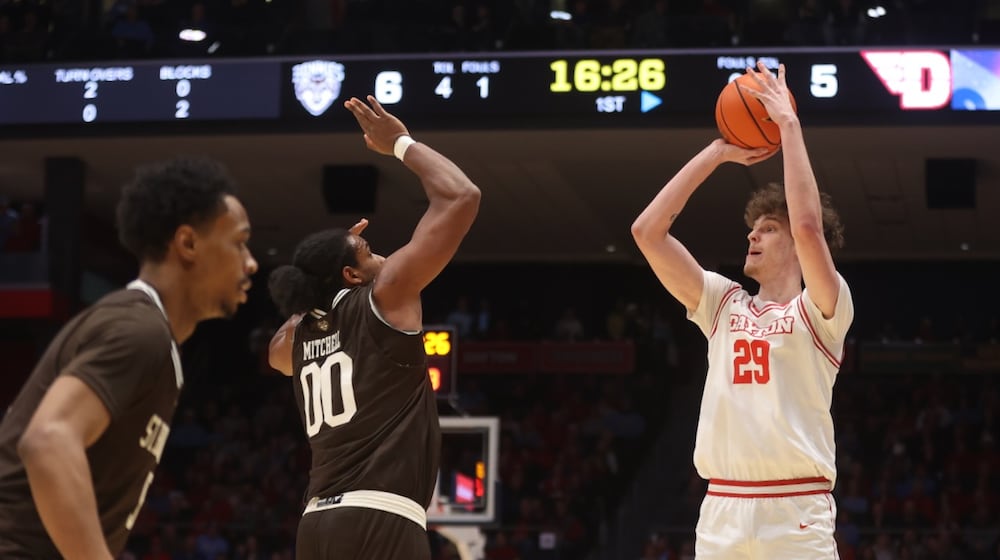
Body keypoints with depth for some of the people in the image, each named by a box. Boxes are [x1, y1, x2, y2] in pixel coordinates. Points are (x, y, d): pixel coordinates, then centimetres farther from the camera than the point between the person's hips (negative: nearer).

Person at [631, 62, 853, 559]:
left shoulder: (820, 312, 1)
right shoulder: (725, 304, 15)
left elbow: (808, 224, -18)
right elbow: (647, 231, 9)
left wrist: (789, 126, -10)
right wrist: (718, 152, 9)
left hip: (796, 516, -5)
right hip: (721, 511, 5)